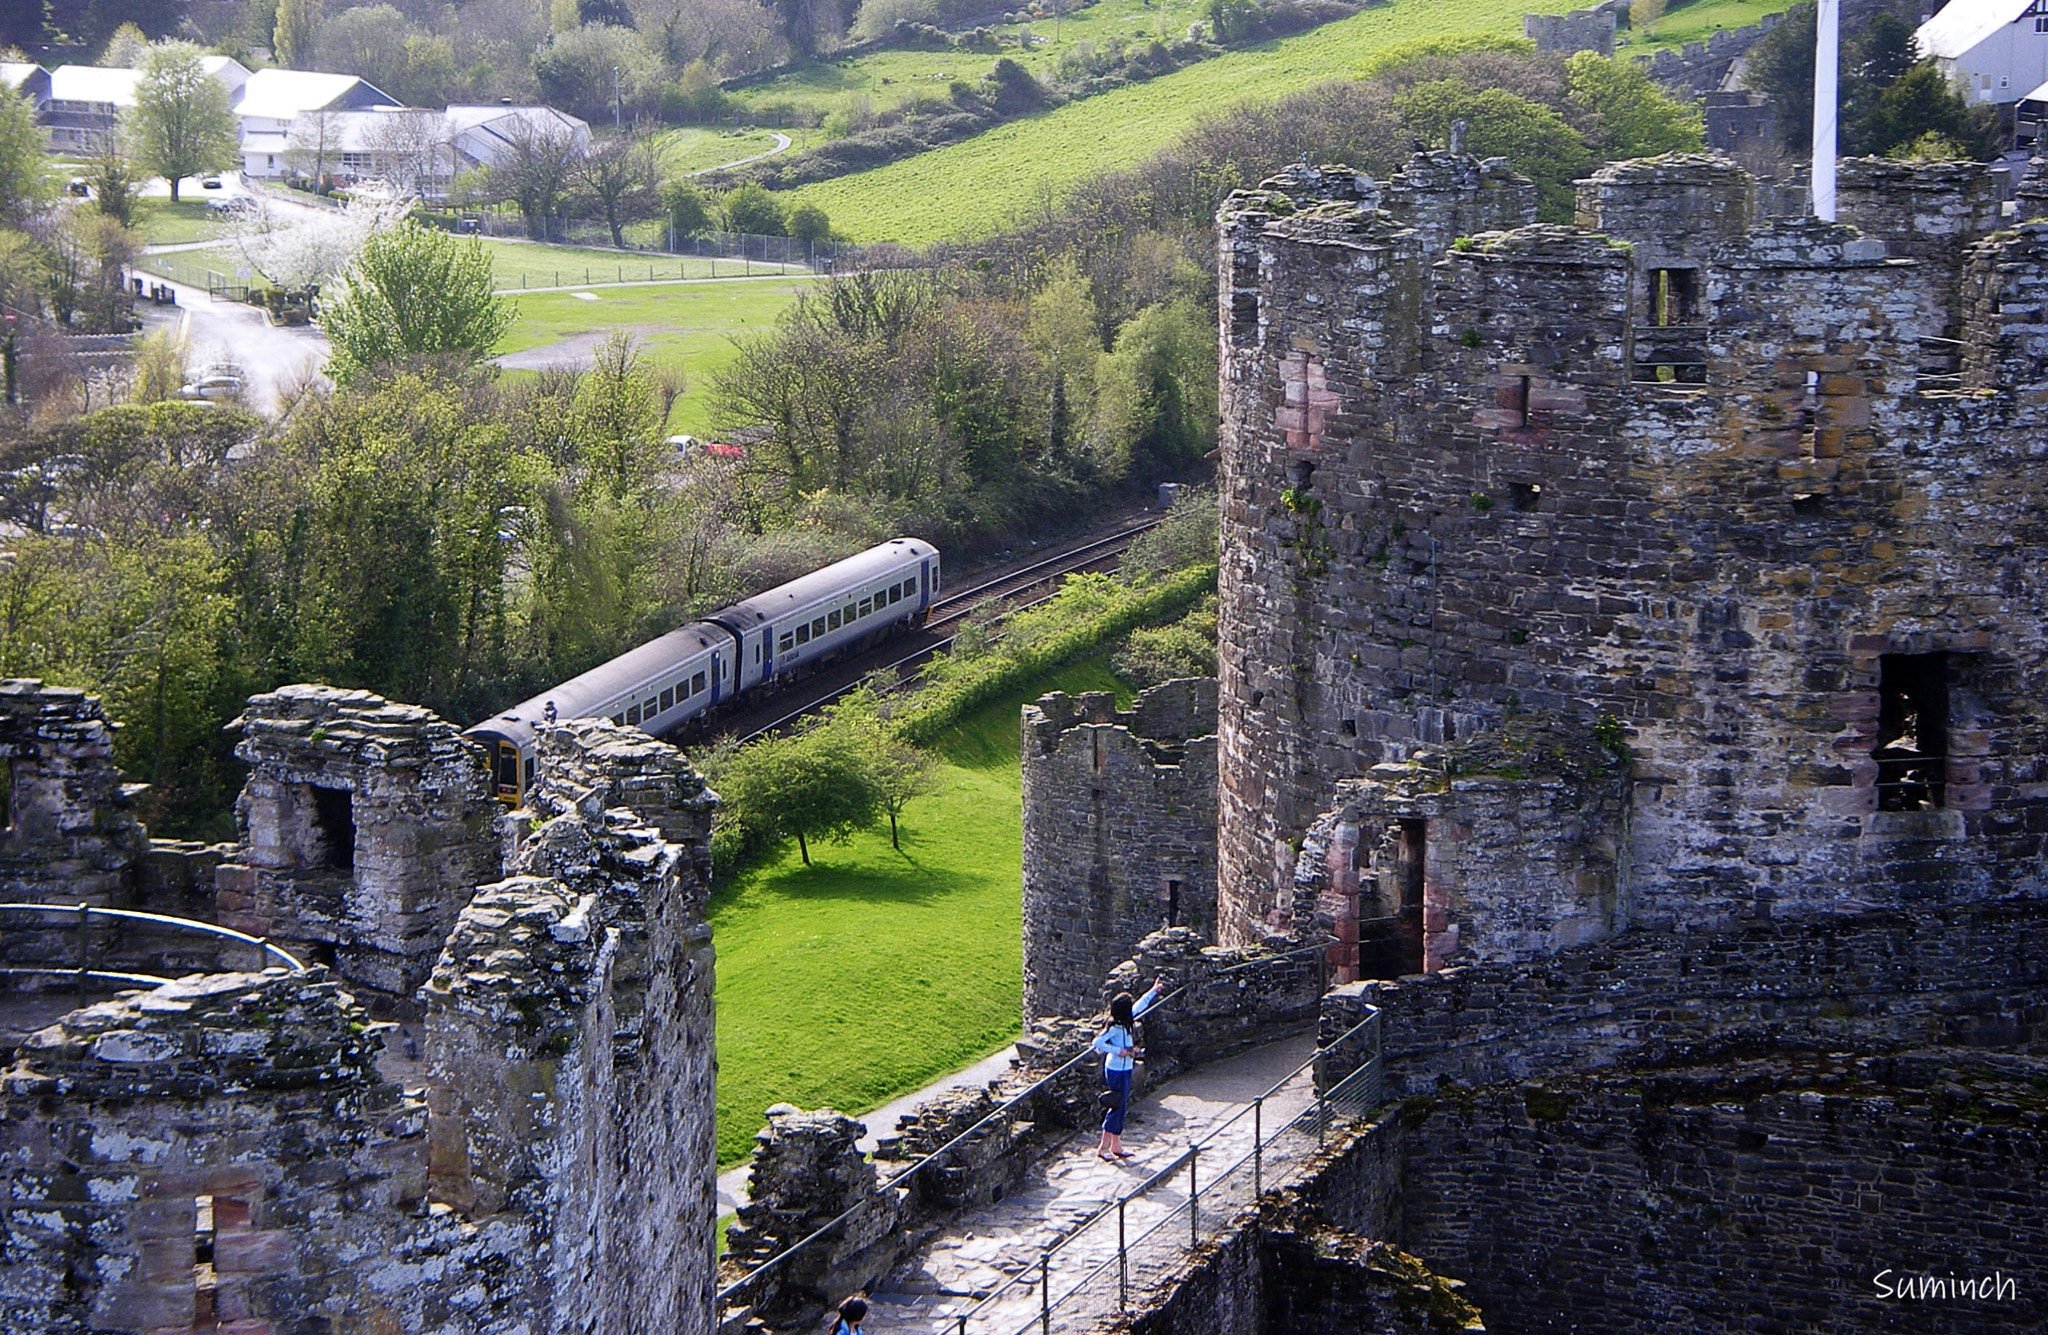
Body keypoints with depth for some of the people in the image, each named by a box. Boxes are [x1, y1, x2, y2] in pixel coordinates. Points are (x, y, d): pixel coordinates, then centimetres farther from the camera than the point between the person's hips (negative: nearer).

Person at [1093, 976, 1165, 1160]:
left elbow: (1140, 1006, 21)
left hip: (1124, 1070, 9)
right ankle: (1103, 1148, 2)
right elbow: (1098, 1043, -26)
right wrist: (1118, 1051, -25)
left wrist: (1154, 991, 30)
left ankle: (1116, 1146, 19)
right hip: (1117, 1071, -9)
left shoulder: (1126, 1023, 4)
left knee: (1122, 1106, 12)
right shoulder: (1115, 1027, -21)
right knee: (1117, 1107, -4)